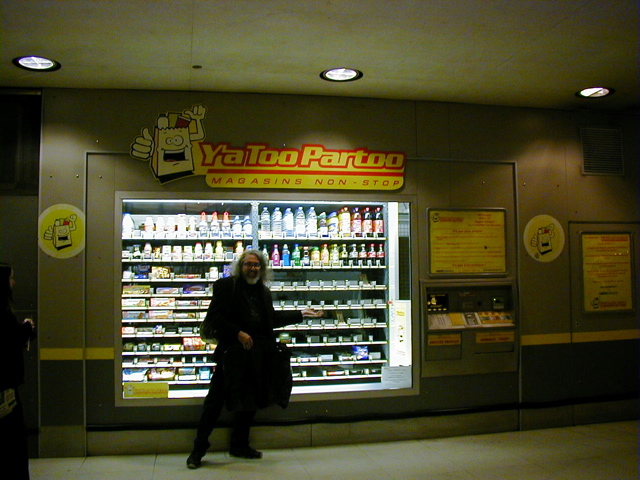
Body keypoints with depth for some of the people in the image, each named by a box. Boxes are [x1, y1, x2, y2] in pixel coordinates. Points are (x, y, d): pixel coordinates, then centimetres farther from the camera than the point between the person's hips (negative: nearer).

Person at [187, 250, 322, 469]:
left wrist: (301, 314, 23)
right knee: (215, 399, -4)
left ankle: (239, 445, 27)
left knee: (249, 400, 12)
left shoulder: (263, 291, 15)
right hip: (232, 352, -6)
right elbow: (214, 317, -11)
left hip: (255, 355, 6)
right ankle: (199, 449, 6)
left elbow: (272, 319, 22)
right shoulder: (226, 286, -5)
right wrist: (238, 333, -18)